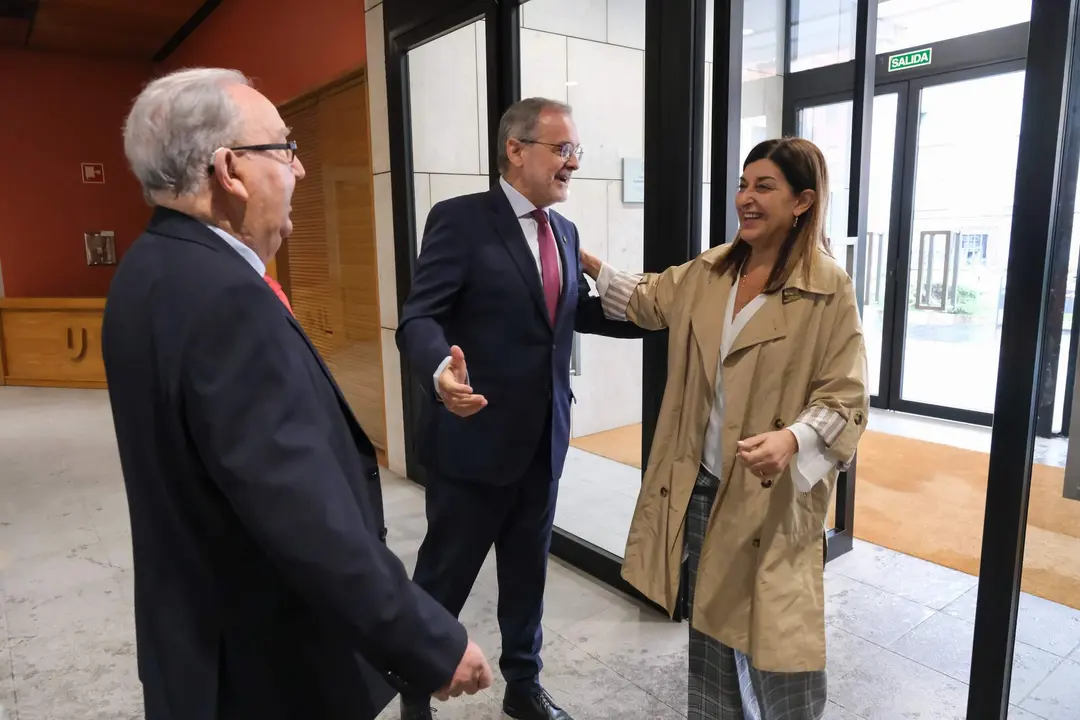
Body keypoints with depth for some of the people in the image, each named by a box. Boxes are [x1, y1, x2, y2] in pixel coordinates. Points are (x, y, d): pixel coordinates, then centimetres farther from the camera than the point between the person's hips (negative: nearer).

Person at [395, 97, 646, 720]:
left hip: (544, 437, 7)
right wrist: (441, 369, -42)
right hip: (476, 436, -6)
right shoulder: (460, 219, -13)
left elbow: (580, 311, 15)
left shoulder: (565, 231, 9)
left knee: (528, 570, 21)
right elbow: (419, 318, -19)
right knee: (444, 577, 10)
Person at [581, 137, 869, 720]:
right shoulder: (707, 271, 5)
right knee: (709, 623, 21)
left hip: (770, 494, -5)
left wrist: (792, 439, -32)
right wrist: (588, 264, 15)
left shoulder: (829, 290, -12)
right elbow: (648, 301, 22)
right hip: (699, 483, 6)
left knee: (772, 638, 5)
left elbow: (846, 398, -14)